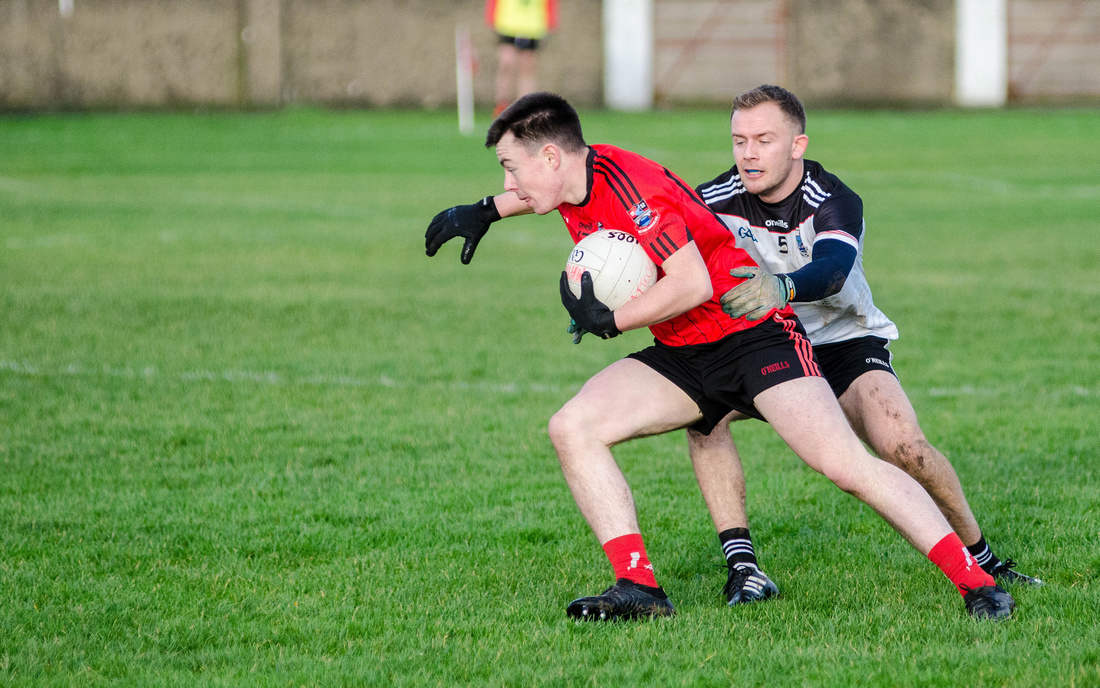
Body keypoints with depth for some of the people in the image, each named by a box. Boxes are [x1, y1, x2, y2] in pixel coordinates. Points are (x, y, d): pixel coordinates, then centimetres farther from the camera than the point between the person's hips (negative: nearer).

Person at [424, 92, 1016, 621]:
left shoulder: (628, 183, -22)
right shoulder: (576, 177, 4)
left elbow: (691, 282, -28)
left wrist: (607, 320, -18)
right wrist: (485, 211, 25)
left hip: (753, 333, -9)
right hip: (683, 357, 9)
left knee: (844, 464, -21)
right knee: (572, 428, -9)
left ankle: (975, 581, -16)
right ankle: (638, 586, -11)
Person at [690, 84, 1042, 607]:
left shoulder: (834, 203, -23)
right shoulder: (717, 200, -14)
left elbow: (832, 269, -43)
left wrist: (781, 287, -67)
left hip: (845, 343, -3)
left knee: (902, 446, -24)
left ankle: (980, 560, 0)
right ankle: (741, 566, -21)